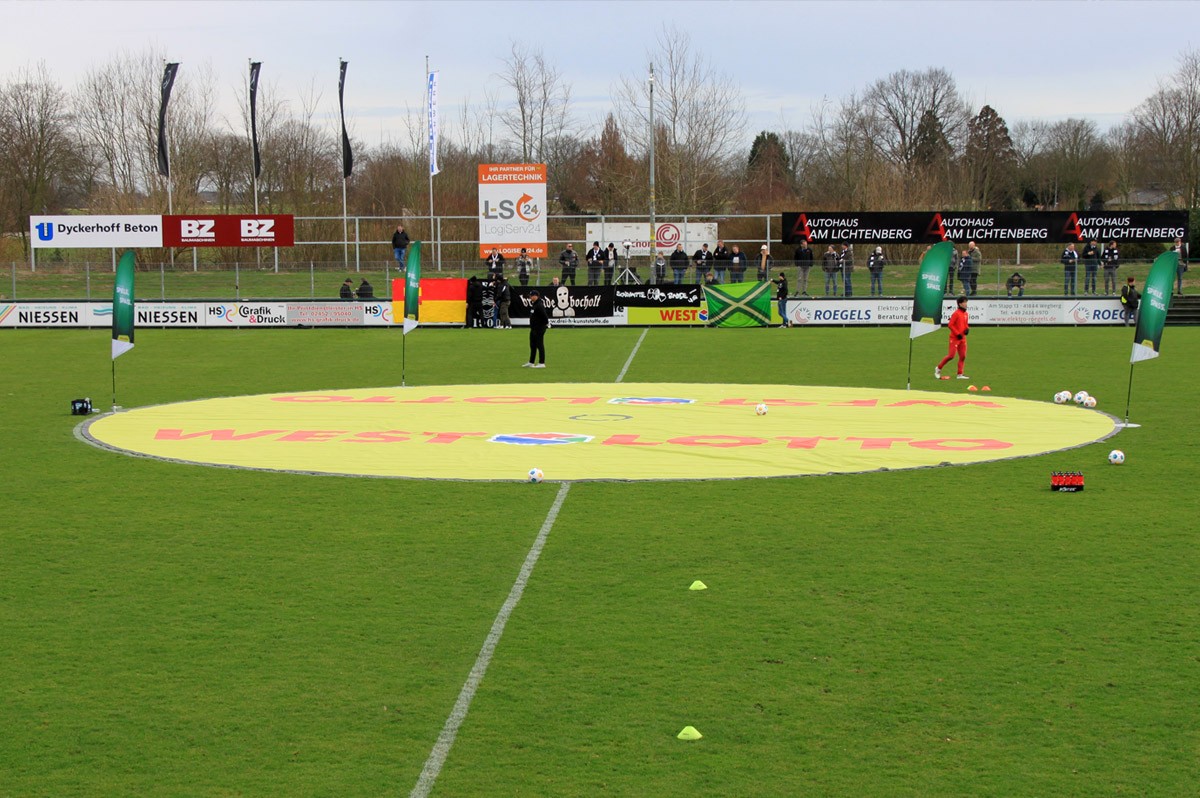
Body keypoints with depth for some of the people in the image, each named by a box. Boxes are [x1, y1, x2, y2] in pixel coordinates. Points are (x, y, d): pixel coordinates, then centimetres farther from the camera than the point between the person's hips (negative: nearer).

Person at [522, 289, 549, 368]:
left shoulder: (539, 305, -20)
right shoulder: (533, 304, 12)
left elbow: (544, 315, -23)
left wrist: (546, 323, -14)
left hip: (539, 329, -11)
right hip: (533, 329, 11)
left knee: (540, 345, -6)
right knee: (532, 345, 15)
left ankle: (542, 363, -3)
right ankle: (531, 363, 22)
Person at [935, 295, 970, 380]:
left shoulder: (966, 314, 10)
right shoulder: (956, 313, -13)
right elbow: (950, 325, -15)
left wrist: (967, 329, 1)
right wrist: (957, 334, -17)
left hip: (962, 338, 8)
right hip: (955, 338, -8)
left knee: (963, 356, 3)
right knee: (951, 356, -9)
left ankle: (960, 374, 8)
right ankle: (938, 368, 9)